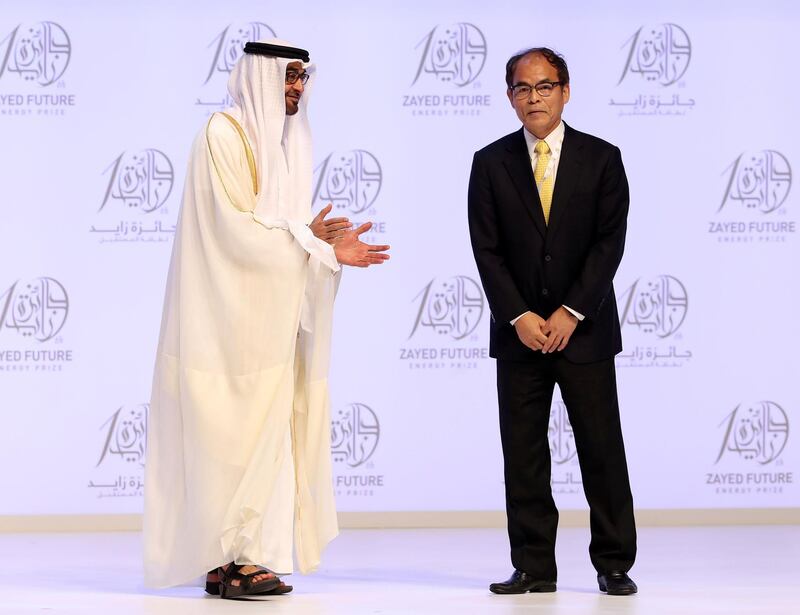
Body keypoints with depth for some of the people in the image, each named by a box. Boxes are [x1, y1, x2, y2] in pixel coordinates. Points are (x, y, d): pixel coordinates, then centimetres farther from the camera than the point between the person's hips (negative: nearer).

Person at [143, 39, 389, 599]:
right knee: (237, 433, -9)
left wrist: (328, 245, -1)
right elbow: (234, 224, -17)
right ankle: (234, 557, -5)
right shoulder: (225, 134, -8)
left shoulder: (283, 141, 17)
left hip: (267, 317, 8)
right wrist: (306, 237, -17)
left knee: (263, 434, 5)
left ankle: (233, 559, 7)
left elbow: (273, 228, 15)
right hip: (229, 315, -8)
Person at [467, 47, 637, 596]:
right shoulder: (490, 163, 5)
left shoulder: (601, 158, 2)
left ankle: (614, 564, 7)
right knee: (523, 454, 2)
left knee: (602, 449, 0)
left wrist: (571, 312, -12)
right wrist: (519, 317, -10)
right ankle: (534, 567, 8)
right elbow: (487, 250, 0)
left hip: (585, 328, -1)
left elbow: (610, 242, -4)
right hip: (519, 331, 1)